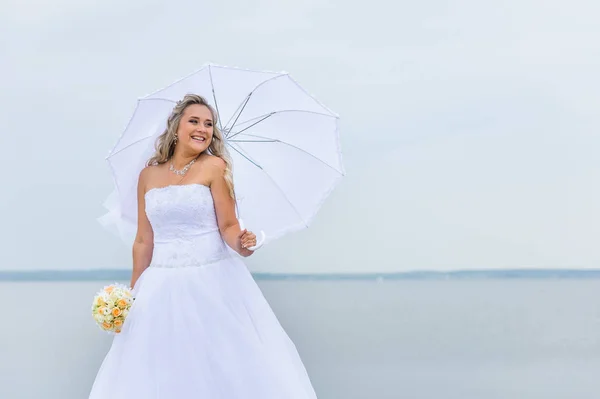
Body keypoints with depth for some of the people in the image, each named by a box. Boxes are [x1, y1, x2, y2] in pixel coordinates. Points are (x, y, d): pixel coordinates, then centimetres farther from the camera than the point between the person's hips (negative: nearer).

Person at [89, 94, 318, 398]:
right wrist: (132, 295, 10)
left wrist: (240, 244, -27)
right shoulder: (148, 175, 8)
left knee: (222, 365, -3)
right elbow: (143, 242, 11)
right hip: (163, 287, 3)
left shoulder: (214, 166, -2)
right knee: (164, 373, 4)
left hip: (213, 281, -3)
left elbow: (228, 226, -6)